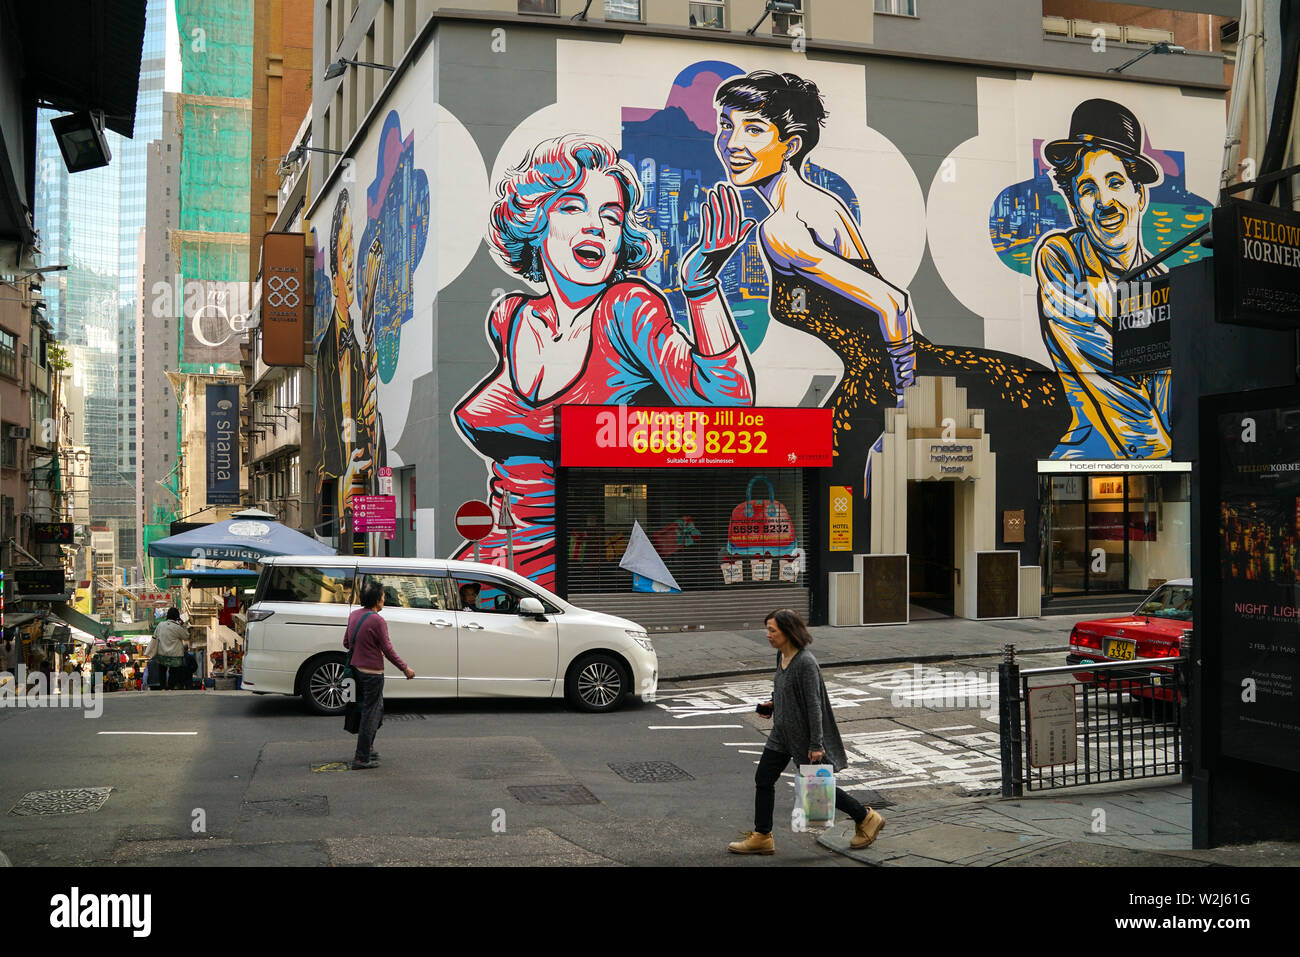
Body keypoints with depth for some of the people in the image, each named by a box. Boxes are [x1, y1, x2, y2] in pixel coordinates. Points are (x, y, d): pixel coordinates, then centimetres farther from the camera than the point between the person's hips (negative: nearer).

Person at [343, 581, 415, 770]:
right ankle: (362, 758, 2)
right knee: (370, 714, -1)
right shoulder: (377, 621, -19)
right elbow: (388, 650, -15)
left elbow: (346, 643, 14)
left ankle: (367, 748, 30)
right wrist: (405, 668, -4)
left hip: (356, 669, 8)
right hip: (372, 673, -8)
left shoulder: (353, 616, 5)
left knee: (375, 709, 22)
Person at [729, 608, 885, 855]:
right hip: (782, 733, 9)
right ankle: (762, 837, 18)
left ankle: (867, 818, 23)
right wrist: (773, 704, 3)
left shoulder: (805, 663, -24)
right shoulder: (782, 656, 3)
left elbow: (814, 704, -23)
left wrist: (816, 745, -21)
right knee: (763, 779, 7)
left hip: (805, 736, -9)